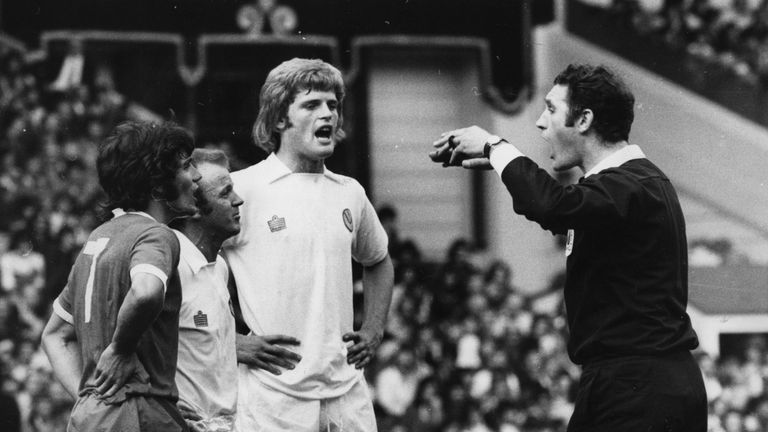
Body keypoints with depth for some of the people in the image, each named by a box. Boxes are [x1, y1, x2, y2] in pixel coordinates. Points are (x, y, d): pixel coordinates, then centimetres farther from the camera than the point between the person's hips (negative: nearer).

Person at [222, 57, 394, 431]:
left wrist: (373, 330, 18)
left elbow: (378, 263, 33)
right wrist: (235, 343, -8)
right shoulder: (241, 190, -4)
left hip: (347, 391, 5)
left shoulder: (350, 193, 14)